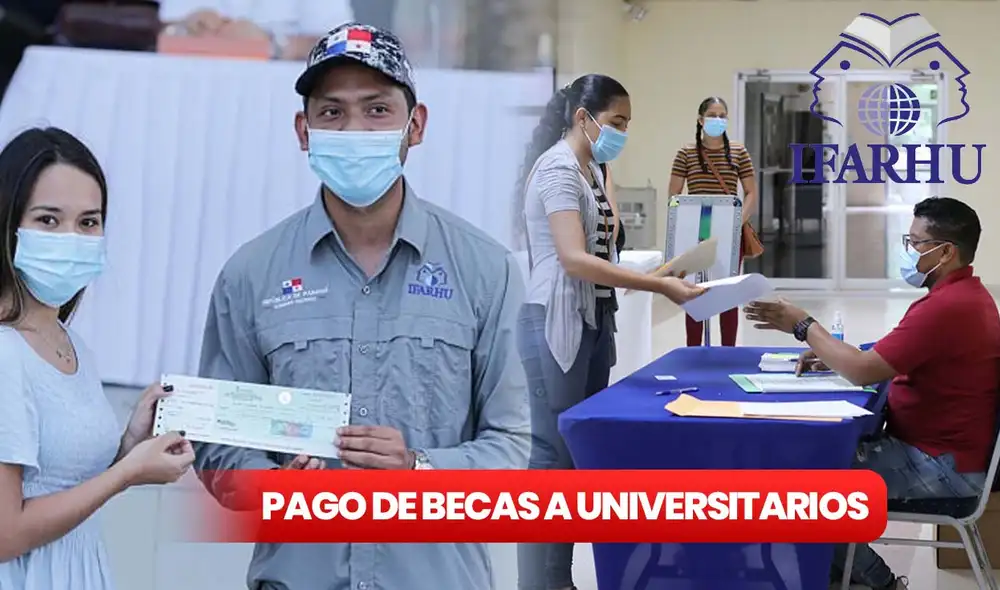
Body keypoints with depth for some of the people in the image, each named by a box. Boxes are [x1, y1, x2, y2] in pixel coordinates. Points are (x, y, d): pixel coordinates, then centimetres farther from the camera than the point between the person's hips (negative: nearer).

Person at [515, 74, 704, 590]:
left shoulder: (592, 170, 16)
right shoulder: (558, 168, -14)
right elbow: (575, 260, -23)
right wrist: (660, 286, -24)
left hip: (594, 323, 10)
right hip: (558, 324, -10)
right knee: (553, 455, -6)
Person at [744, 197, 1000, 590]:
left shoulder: (947, 306, -25)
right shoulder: (962, 294, 11)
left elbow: (863, 371, -25)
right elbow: (890, 362, 19)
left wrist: (804, 326, -11)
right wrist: (832, 358, 3)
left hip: (940, 466, -11)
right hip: (936, 449, 11)